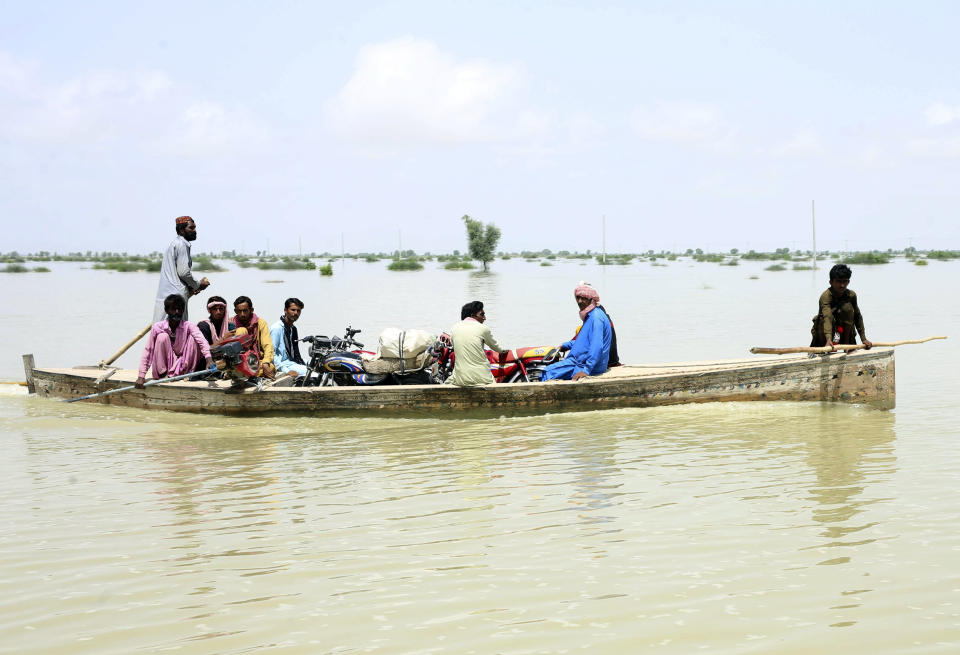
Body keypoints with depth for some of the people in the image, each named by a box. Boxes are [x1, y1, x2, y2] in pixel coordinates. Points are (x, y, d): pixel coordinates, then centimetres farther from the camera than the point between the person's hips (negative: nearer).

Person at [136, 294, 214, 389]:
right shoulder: (157, 327, -10)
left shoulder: (188, 326, -10)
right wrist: (141, 376, -20)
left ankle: (189, 373, -11)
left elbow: (202, 341, -28)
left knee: (193, 339, -19)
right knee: (162, 337, -21)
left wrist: (209, 359, -48)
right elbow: (147, 352, -11)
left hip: (182, 366, 0)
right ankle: (163, 374, -14)